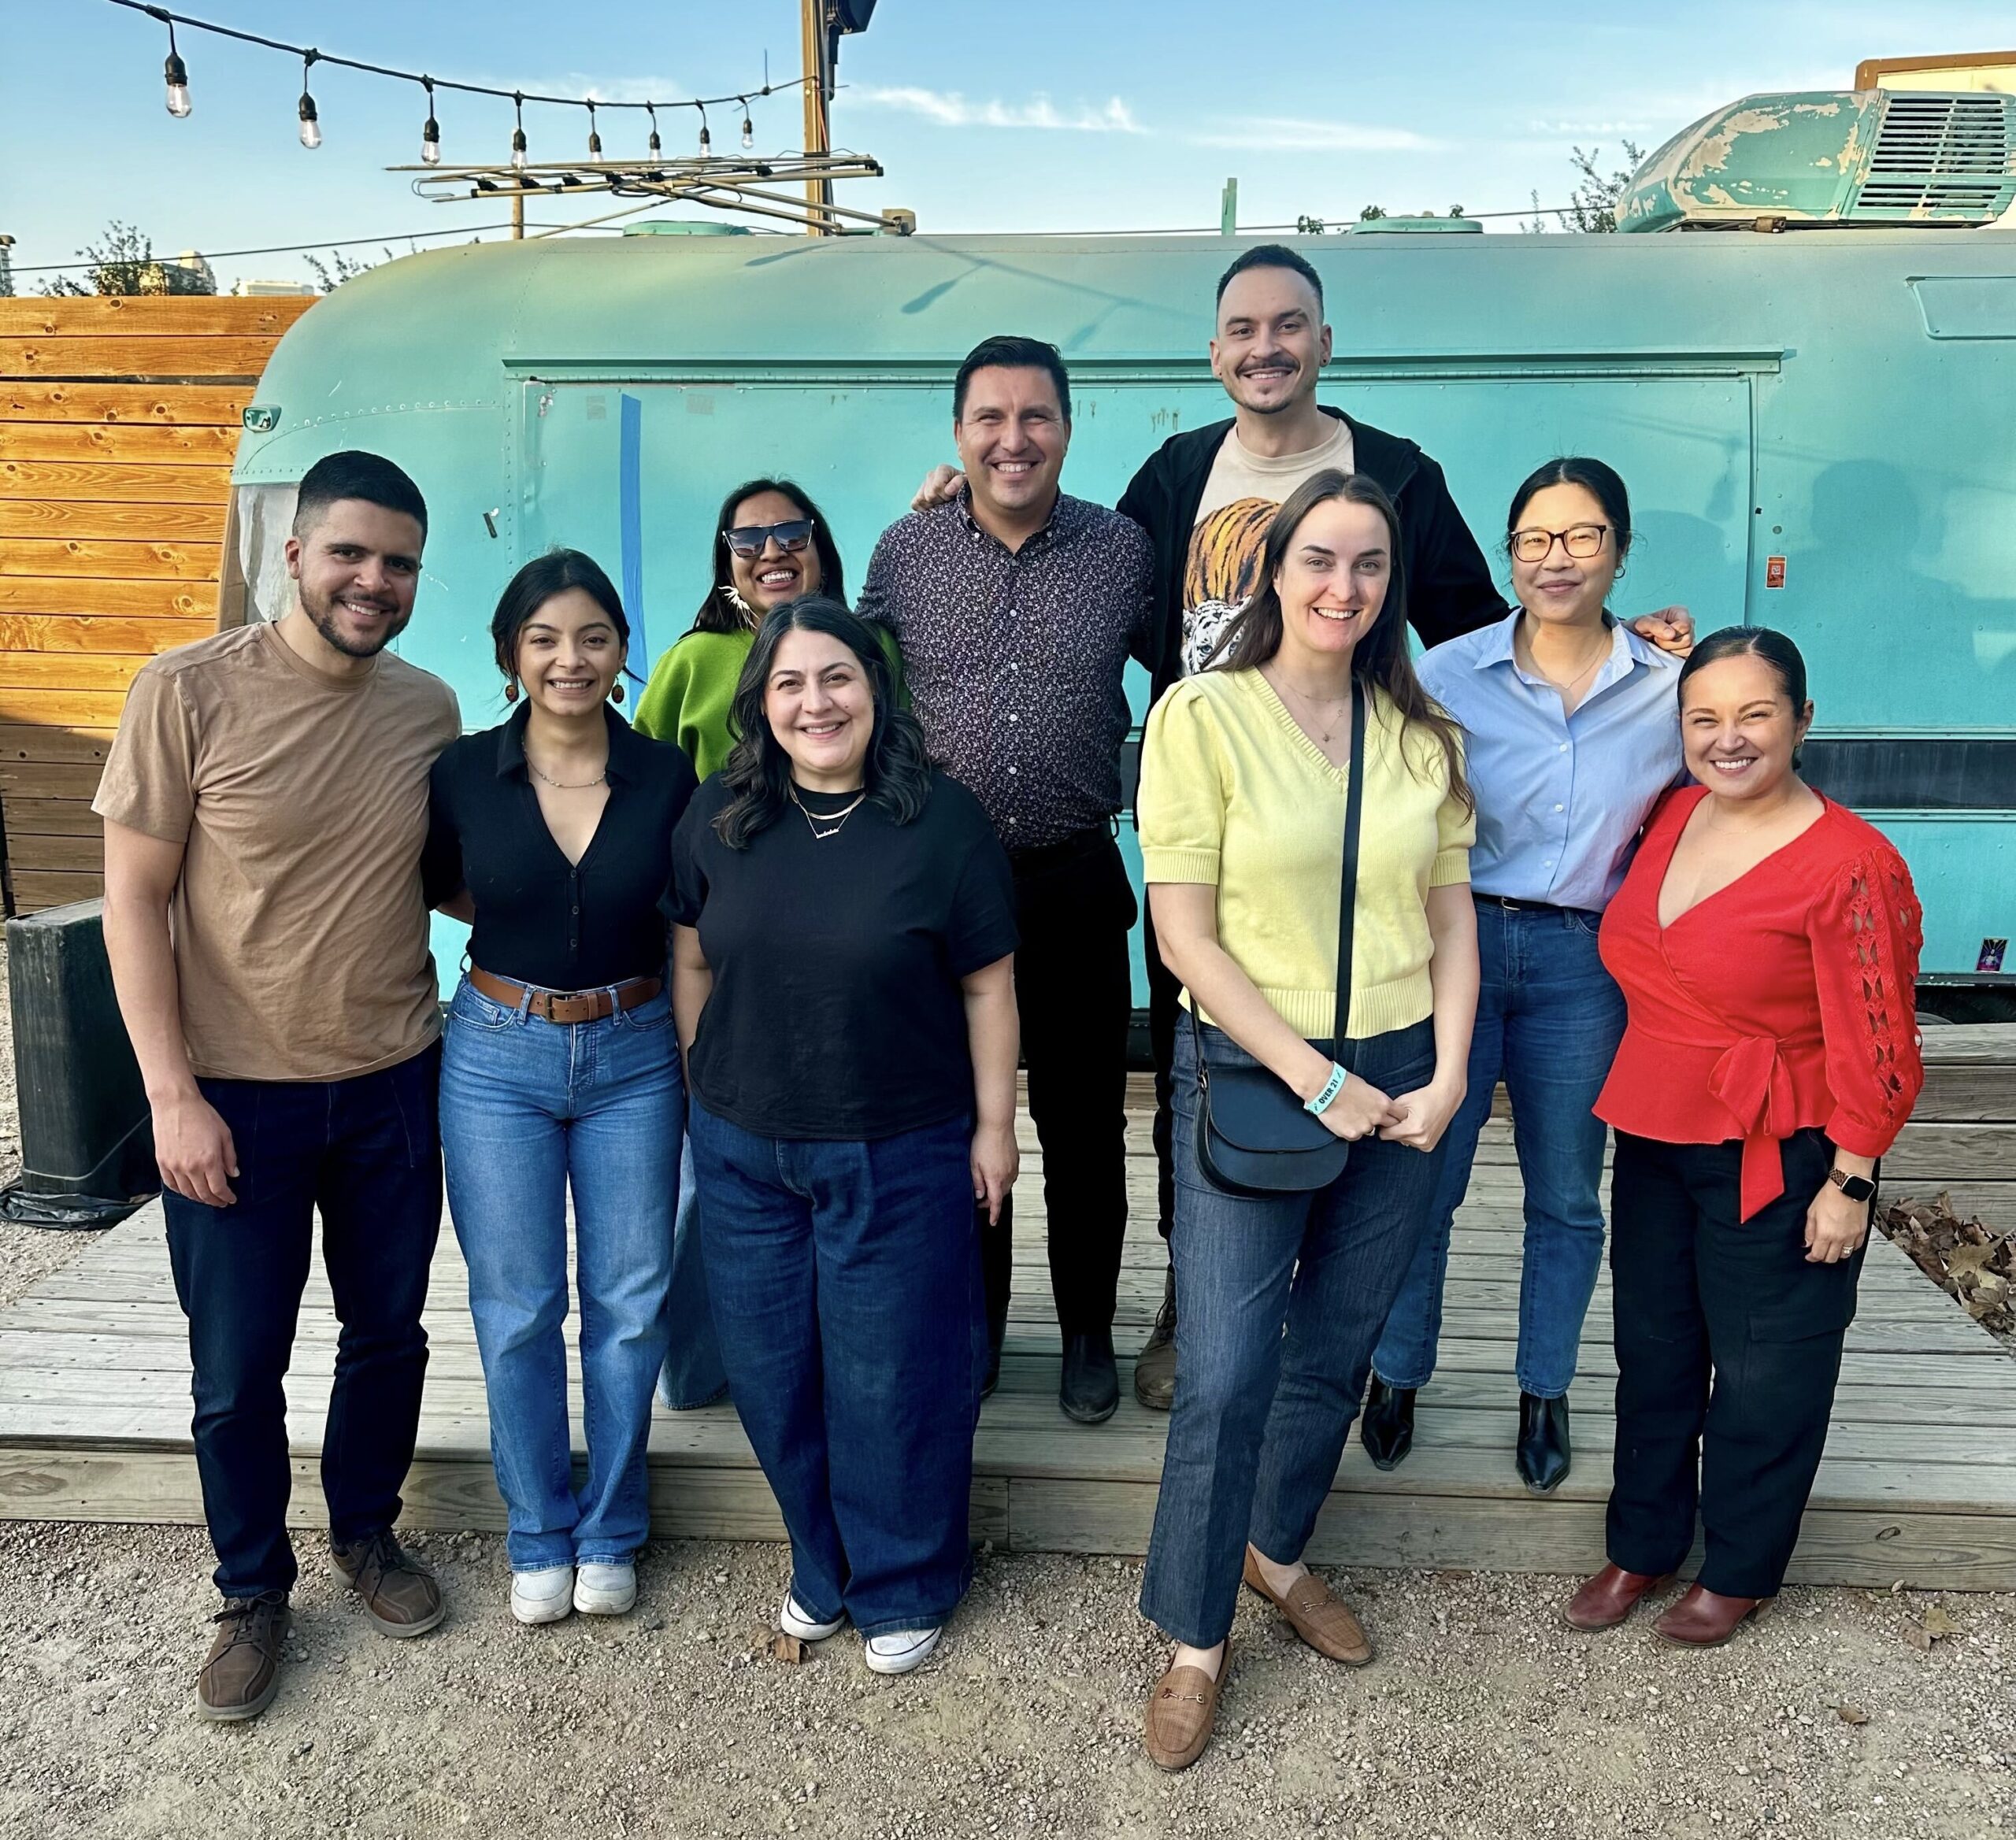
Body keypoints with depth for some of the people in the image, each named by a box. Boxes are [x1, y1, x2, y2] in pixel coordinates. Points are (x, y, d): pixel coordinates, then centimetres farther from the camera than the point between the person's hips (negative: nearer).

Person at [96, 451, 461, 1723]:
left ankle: (367, 1532, 42)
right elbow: (133, 900, -10)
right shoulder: (189, 692, -12)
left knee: (389, 1331, 17)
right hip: (235, 1095, -3)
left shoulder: (431, 709, -1)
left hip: (393, 1085, 3)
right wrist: (172, 1093, -13)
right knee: (238, 1367, 9)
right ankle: (254, 1591, 33)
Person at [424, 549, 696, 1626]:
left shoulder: (665, 778, -6)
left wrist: (703, 1068, -2)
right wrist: (525, 926, -1)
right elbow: (439, 888, 11)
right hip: (498, 1059, 0)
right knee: (516, 1311, 8)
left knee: (628, 1304, 8)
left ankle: (610, 1531, 29)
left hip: (633, 1059, 0)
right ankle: (539, 1535, 29)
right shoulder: (464, 773, -6)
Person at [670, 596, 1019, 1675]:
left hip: (900, 1152, -3)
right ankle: (823, 1562, 39)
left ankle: (906, 1586, 32)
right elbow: (693, 961, 8)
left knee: (891, 1377, 8)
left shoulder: (942, 820, -11)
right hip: (743, 1148, 4)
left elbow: (987, 986, -6)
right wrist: (706, 1093, 10)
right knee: (769, 1367, 15)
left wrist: (995, 1123, -4)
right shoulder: (719, 816, -2)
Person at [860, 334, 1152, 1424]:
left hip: (1076, 884, -1)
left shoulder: (1123, 553, -1)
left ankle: (1088, 1332, 29)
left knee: (1084, 1127, 10)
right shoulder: (904, 552, 1)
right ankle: (972, 1320, 33)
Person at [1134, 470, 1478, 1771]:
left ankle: (1276, 1550, 41)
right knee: (1225, 1376, -1)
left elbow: (1453, 921, 8)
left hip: (1402, 1082, 4)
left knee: (1339, 1351, 16)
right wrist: (1317, 1081, -14)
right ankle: (1196, 1642, 20)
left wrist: (1445, 1078, -4)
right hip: (1250, 1076, -4)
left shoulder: (1420, 736, 5)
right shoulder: (1203, 715, -9)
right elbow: (1185, 934, -12)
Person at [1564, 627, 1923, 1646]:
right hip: (1655, 1142, 7)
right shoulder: (1670, 817, 0)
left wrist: (1849, 1184, -14)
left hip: (1776, 1162, -6)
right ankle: (1641, 1545, 38)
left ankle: (1737, 1571, 33)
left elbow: (1873, 1046, -17)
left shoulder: (1848, 864, -20)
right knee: (1653, 1352, 19)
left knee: (1763, 1373, 11)